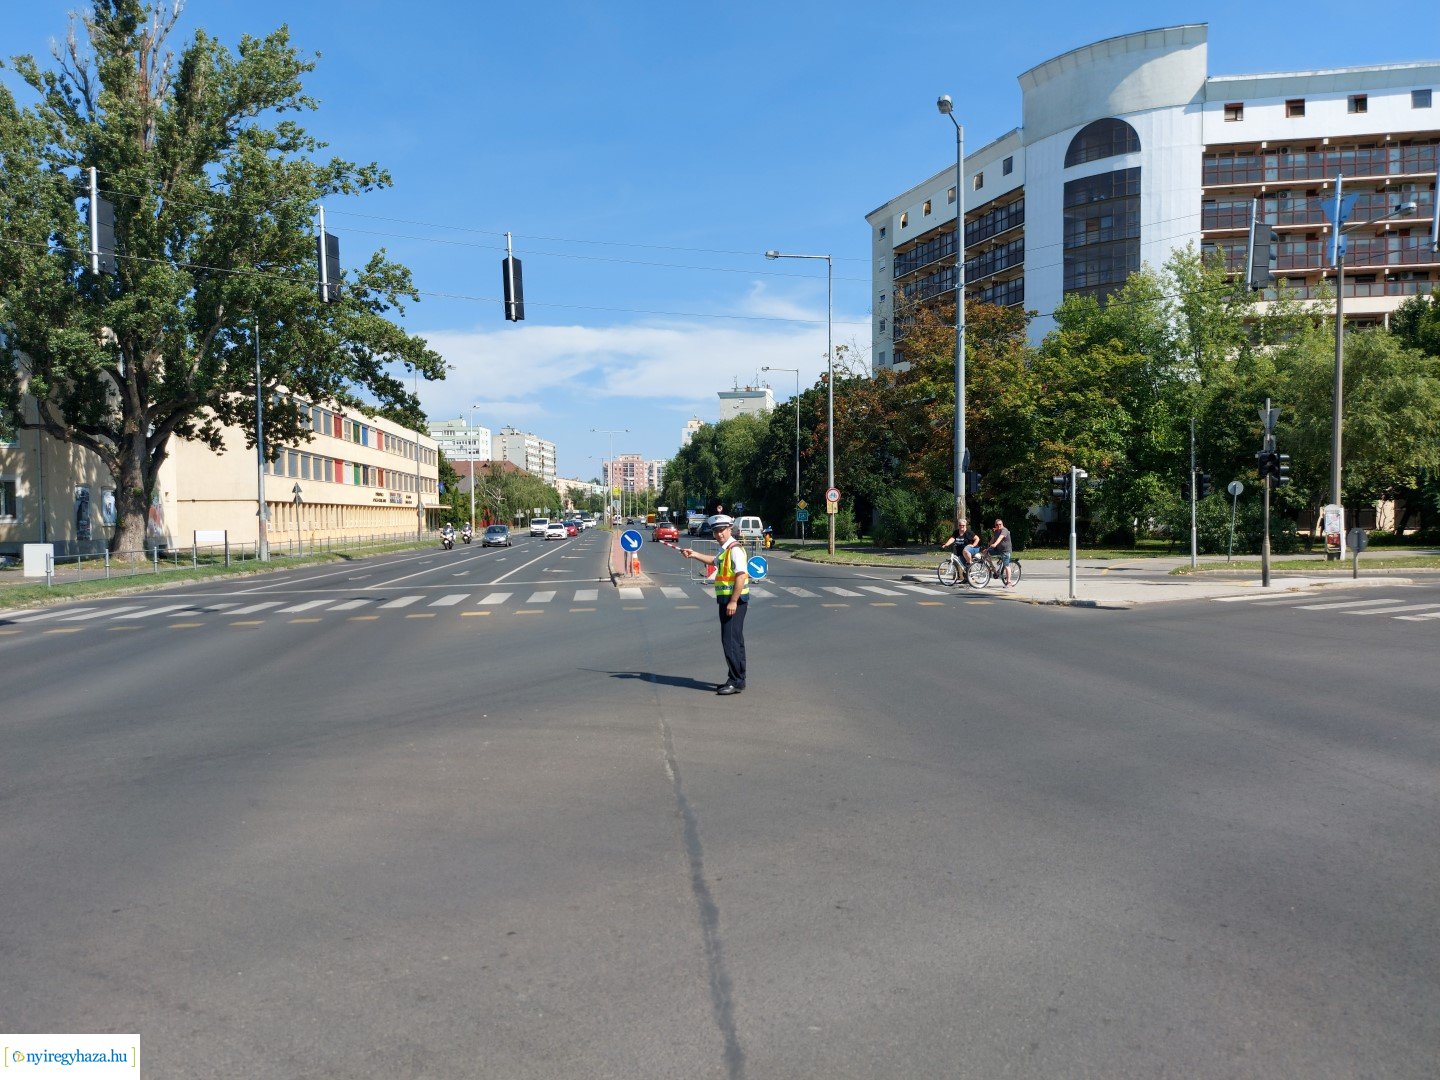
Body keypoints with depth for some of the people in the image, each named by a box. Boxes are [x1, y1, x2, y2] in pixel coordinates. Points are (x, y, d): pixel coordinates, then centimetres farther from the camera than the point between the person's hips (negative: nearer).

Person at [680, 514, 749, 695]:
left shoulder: (735, 549, -16)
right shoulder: (724, 549, 15)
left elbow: (741, 575, -24)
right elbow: (715, 561, 39)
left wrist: (733, 601, -26)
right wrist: (694, 554, 37)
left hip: (735, 601, -10)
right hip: (726, 599, 10)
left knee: (731, 641, -11)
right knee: (734, 641, 15)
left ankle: (736, 682, -6)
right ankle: (736, 679, 23)